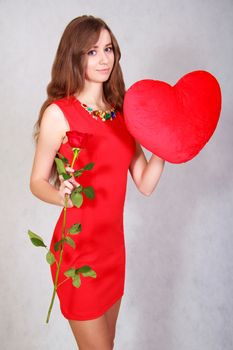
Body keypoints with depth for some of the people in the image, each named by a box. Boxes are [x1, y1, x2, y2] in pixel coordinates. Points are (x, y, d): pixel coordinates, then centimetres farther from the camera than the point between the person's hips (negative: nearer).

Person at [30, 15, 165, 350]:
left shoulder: (121, 112, 4)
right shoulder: (58, 112, -12)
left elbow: (145, 184, 2)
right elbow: (37, 181, -7)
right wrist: (61, 195, -28)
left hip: (113, 243, 6)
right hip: (78, 247, -6)